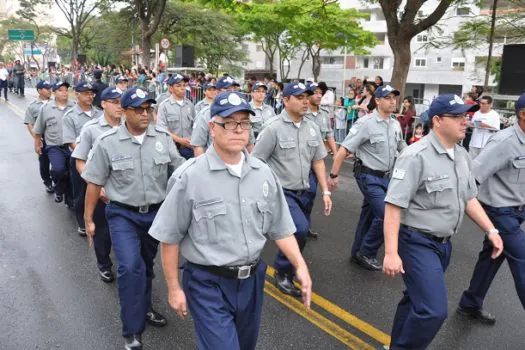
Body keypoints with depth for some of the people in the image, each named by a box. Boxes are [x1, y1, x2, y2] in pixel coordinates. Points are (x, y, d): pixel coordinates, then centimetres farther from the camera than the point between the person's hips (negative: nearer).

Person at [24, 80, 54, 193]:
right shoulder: (32, 106, 0)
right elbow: (30, 124, -1)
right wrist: (36, 138, -12)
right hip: (43, 139, -1)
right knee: (44, 162, 10)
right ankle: (48, 183, 26)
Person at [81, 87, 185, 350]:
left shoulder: (163, 137, -3)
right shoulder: (107, 142, -9)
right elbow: (94, 184, -3)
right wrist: (88, 219, 1)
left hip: (156, 212, 3)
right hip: (123, 214, -3)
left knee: (146, 265, 19)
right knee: (130, 267, -14)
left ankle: (143, 308, 44)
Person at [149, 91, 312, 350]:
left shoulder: (264, 173, -1)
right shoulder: (190, 177, -16)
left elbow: (280, 229, 6)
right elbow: (170, 238, -9)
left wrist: (300, 266, -5)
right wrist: (174, 288, -5)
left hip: (252, 280, 5)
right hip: (208, 283, -5)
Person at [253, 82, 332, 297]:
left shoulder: (312, 128, 7)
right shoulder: (273, 128, -11)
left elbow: (318, 161, 13)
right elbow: (256, 162, -9)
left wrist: (325, 191, 8)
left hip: (303, 192, 6)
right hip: (281, 191, -6)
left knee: (300, 233, 10)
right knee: (300, 229, -22)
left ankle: (287, 269, 36)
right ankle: (283, 273, 1)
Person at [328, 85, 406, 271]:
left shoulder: (395, 124, 6)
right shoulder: (366, 123, -16)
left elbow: (402, 148, 20)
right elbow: (344, 149, -18)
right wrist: (334, 175, -18)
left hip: (385, 177, 7)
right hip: (368, 177, -7)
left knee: (369, 215, 15)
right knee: (386, 215, -12)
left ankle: (358, 253, 30)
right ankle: (367, 253, 7)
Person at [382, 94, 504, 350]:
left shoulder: (462, 155, 6)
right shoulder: (417, 156, -20)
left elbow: (468, 198, 17)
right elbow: (393, 206, -22)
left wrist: (490, 230, 8)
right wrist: (391, 253, -25)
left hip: (443, 243, 8)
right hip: (418, 243, -8)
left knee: (417, 300, 21)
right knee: (433, 309, -13)